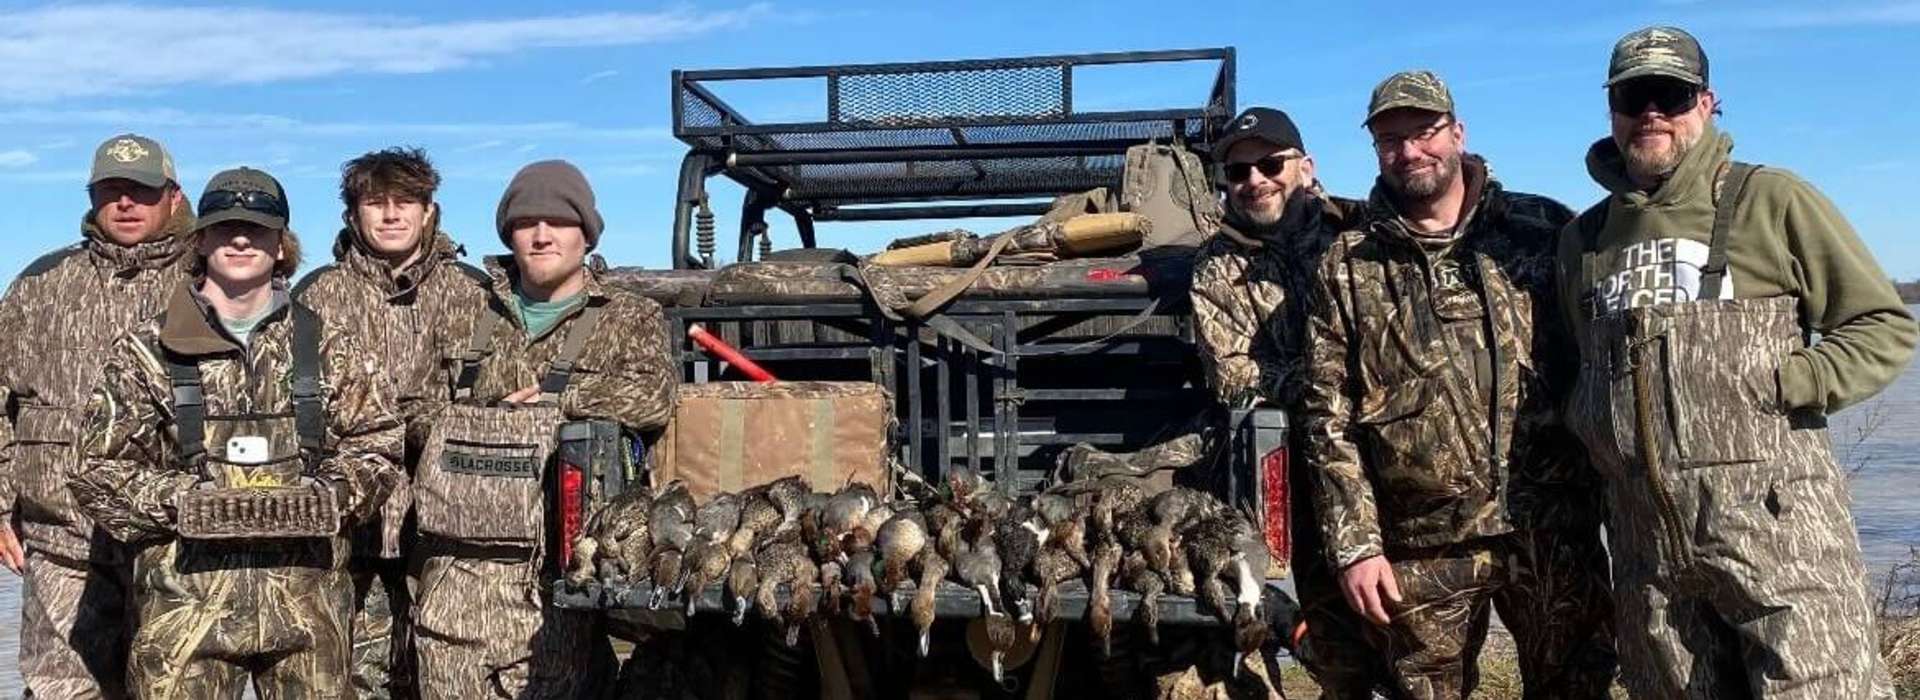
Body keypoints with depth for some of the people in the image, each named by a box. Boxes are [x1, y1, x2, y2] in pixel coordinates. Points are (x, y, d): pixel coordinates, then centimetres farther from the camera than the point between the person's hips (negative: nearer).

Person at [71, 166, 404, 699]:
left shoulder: (329, 349, 9)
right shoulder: (145, 352, 5)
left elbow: (377, 443, 8)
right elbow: (100, 471, 3)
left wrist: (329, 497, -10)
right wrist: (181, 503, -11)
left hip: (308, 600, 2)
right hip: (187, 601, -1)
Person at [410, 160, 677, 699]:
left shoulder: (630, 319, 4)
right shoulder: (471, 319, 17)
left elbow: (653, 397, -15)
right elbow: (429, 416, 23)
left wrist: (546, 392, -10)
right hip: (456, 572, 4)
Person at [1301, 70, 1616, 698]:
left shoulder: (1544, 229, 5)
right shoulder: (1347, 267, 4)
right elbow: (1330, 417, 1)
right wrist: (1354, 544, -5)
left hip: (1553, 531, 0)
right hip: (1421, 550, 0)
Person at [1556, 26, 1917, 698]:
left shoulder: (1771, 201, 2)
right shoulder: (1583, 240, 15)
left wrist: (1786, 384, -10)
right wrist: (1597, 429, 9)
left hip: (1772, 527, -4)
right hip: (1647, 544, 4)